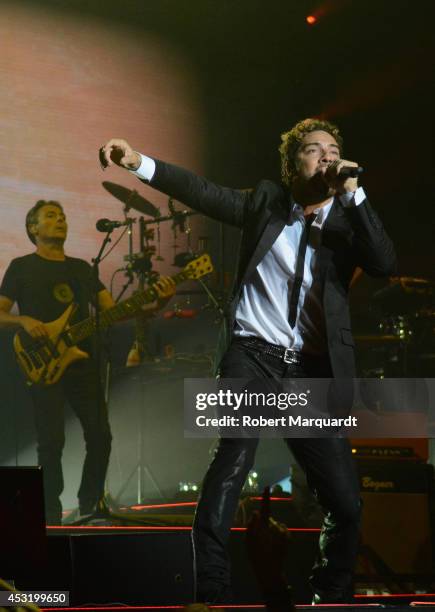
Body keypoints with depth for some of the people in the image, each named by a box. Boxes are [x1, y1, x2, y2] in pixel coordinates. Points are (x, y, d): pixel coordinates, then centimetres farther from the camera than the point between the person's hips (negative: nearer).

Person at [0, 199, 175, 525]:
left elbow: (113, 310, 8)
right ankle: (51, 514, 1)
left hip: (83, 364, 5)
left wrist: (155, 304, -8)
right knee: (52, 441, -10)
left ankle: (90, 505, 20)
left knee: (100, 434, 3)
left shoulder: (82, 267, 15)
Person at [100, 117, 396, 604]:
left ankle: (331, 597, 23)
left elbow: (385, 264, -9)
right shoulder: (266, 201, 8)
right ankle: (211, 590, -25)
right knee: (237, 450, -26)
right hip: (254, 356, -2)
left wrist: (354, 192, -13)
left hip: (314, 371, 2)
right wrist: (139, 162, -12)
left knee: (346, 503, 1)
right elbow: (203, 193, 1)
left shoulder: (346, 221, 8)